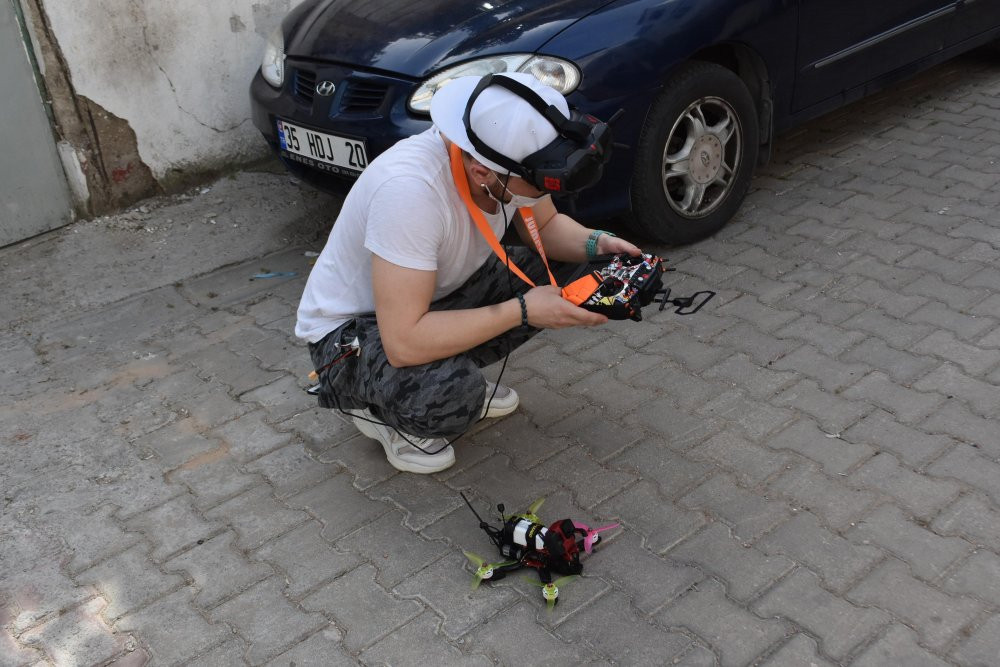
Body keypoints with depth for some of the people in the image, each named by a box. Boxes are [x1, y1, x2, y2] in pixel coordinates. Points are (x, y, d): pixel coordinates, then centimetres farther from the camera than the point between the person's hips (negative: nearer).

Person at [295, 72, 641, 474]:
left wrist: (597, 245, -17)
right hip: (351, 330, -7)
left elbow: (545, 226, 4)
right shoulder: (409, 188, -39)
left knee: (569, 269, -4)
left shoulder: (513, 159, -17)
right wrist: (522, 311, -34)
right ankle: (376, 407, 0)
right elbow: (405, 343, -40)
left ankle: (455, 375, 9)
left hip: (442, 294, 8)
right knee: (444, 396, -37)